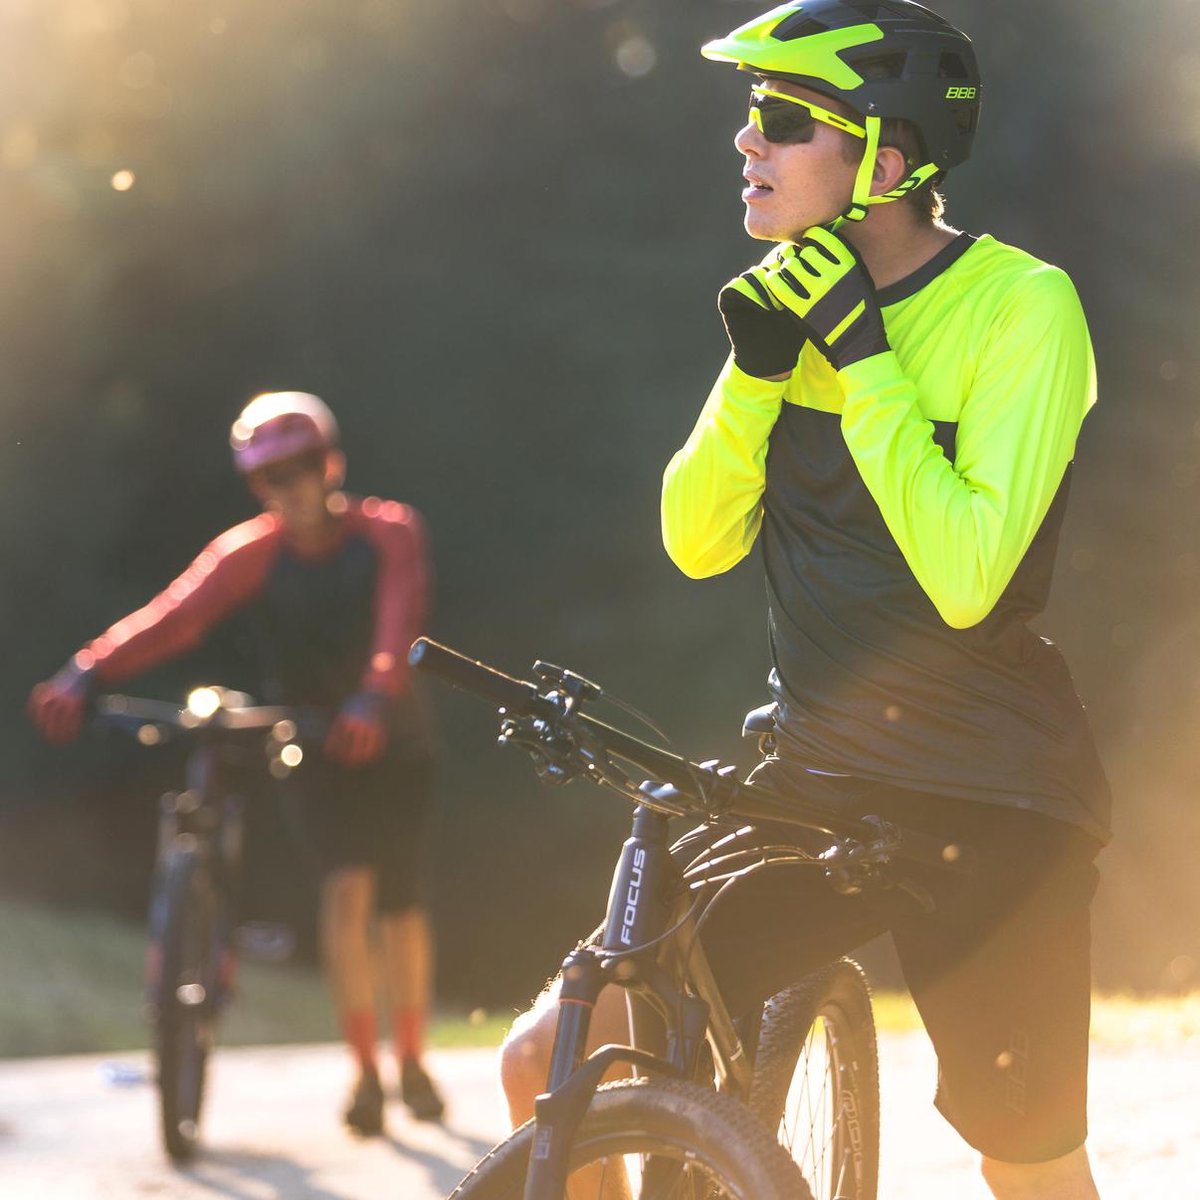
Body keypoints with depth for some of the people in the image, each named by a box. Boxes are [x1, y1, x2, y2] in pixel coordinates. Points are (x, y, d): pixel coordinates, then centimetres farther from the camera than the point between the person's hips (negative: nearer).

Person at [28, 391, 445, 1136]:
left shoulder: (388, 534, -12)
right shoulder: (253, 552, -8)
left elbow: (399, 619, -29)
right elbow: (177, 614, -23)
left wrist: (376, 696, -49)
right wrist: (86, 672, -39)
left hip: (392, 742, 0)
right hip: (316, 745, 0)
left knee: (402, 908, 6)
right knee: (346, 887, -19)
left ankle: (412, 1060, 27)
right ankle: (364, 1070, -12)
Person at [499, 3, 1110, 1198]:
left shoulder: (1021, 305, -14)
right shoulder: (799, 292, 5)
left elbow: (966, 578, -24)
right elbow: (698, 542, 0)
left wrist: (859, 354, -24)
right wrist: (756, 365, -14)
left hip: (990, 805, -5)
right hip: (819, 778, 5)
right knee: (550, 1067, -5)